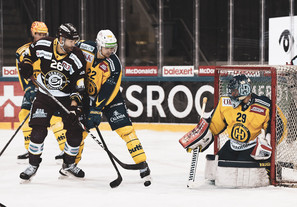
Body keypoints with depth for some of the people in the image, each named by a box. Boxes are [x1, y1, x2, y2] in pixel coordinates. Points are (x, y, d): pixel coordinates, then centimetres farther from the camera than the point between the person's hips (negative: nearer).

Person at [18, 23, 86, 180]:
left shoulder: (77, 58, -17)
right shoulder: (43, 45, -15)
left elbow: (79, 85, -13)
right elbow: (29, 53, 9)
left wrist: (74, 105, -23)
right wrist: (26, 65, -8)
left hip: (67, 98, 0)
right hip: (44, 95, 0)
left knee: (75, 132, -3)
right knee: (38, 131, -10)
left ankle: (68, 165, 19)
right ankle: (33, 166, 7)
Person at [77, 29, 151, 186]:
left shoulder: (113, 65, -24)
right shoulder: (84, 48, -18)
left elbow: (107, 91, -25)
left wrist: (96, 110, -29)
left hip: (108, 96, -2)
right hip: (84, 93, 2)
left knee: (124, 128, -14)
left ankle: (142, 164, -13)